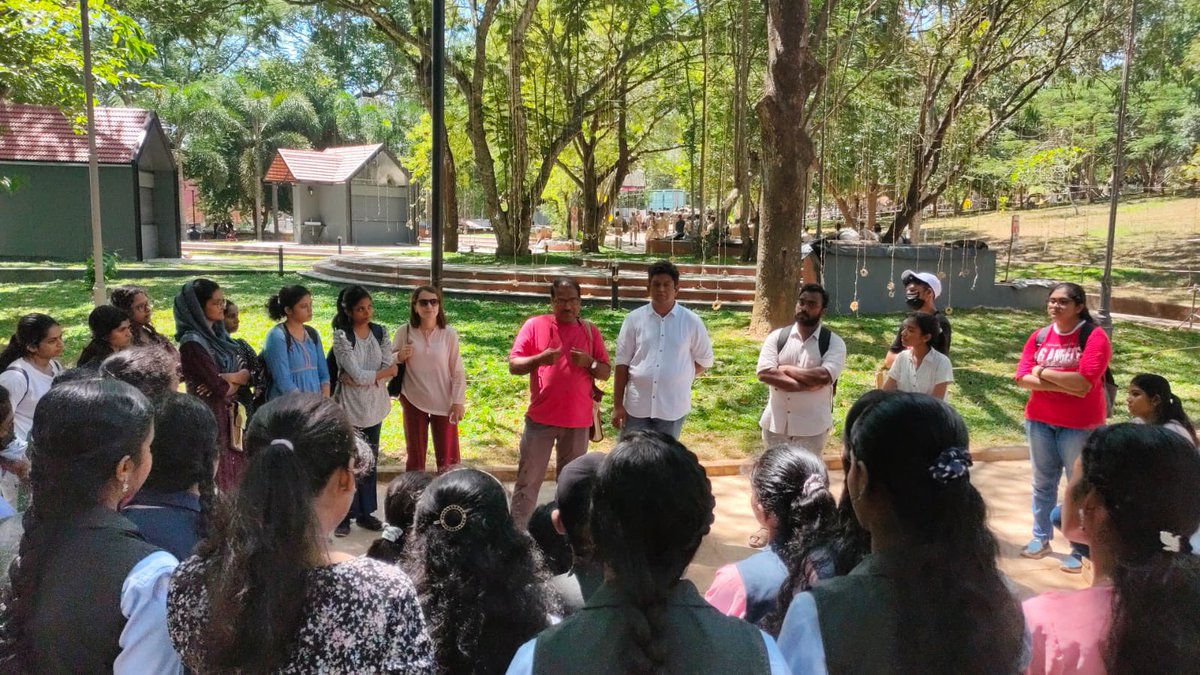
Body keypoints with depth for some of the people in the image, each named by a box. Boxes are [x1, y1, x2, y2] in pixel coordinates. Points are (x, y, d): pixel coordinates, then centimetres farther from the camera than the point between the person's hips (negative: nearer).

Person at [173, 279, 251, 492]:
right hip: (210, 418, -8)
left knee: (234, 475, 12)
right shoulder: (192, 343, -15)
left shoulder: (219, 335, 9)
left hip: (229, 417, 8)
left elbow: (247, 372, 4)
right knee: (217, 481, -1)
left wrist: (226, 378, -15)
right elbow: (220, 389, -20)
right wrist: (237, 379, 0)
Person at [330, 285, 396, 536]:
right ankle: (344, 516, 12)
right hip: (350, 408, -4)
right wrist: (385, 372, -8)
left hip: (374, 407, 5)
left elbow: (389, 369, -5)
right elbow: (357, 374, -19)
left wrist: (360, 379, -16)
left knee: (370, 461, 12)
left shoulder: (380, 332, 2)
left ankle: (365, 512, 24)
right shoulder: (341, 336, -12)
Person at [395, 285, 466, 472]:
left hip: (444, 402, -1)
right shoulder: (404, 332, -6)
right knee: (415, 453, 13)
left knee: (447, 455, 9)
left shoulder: (449, 334, -8)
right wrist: (400, 356, -18)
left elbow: (457, 371, -4)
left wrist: (459, 401, -6)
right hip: (413, 401, 1)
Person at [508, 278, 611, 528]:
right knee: (528, 480, 2)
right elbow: (513, 365, -4)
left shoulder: (590, 330, 5)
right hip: (540, 417, -2)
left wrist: (589, 362, -16)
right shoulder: (535, 325, -2)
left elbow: (606, 372, 6)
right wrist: (539, 359, -22)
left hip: (578, 419, 2)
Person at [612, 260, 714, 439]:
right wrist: (617, 405, -2)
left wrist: (680, 378, 1)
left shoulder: (691, 321, -3)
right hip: (637, 405, 0)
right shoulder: (634, 319, -2)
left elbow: (704, 360, 9)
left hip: (673, 406, 0)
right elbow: (622, 364, 0)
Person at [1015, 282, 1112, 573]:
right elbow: (1023, 378, -5)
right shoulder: (1039, 336, 4)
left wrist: (1043, 372, -12)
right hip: (1039, 421, 5)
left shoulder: (1094, 337, -12)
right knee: (1043, 483, 15)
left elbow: (1084, 381, -23)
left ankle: (1080, 550, 13)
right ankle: (1041, 538, 28)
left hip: (1080, 425, -5)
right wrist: (1064, 385, -17)